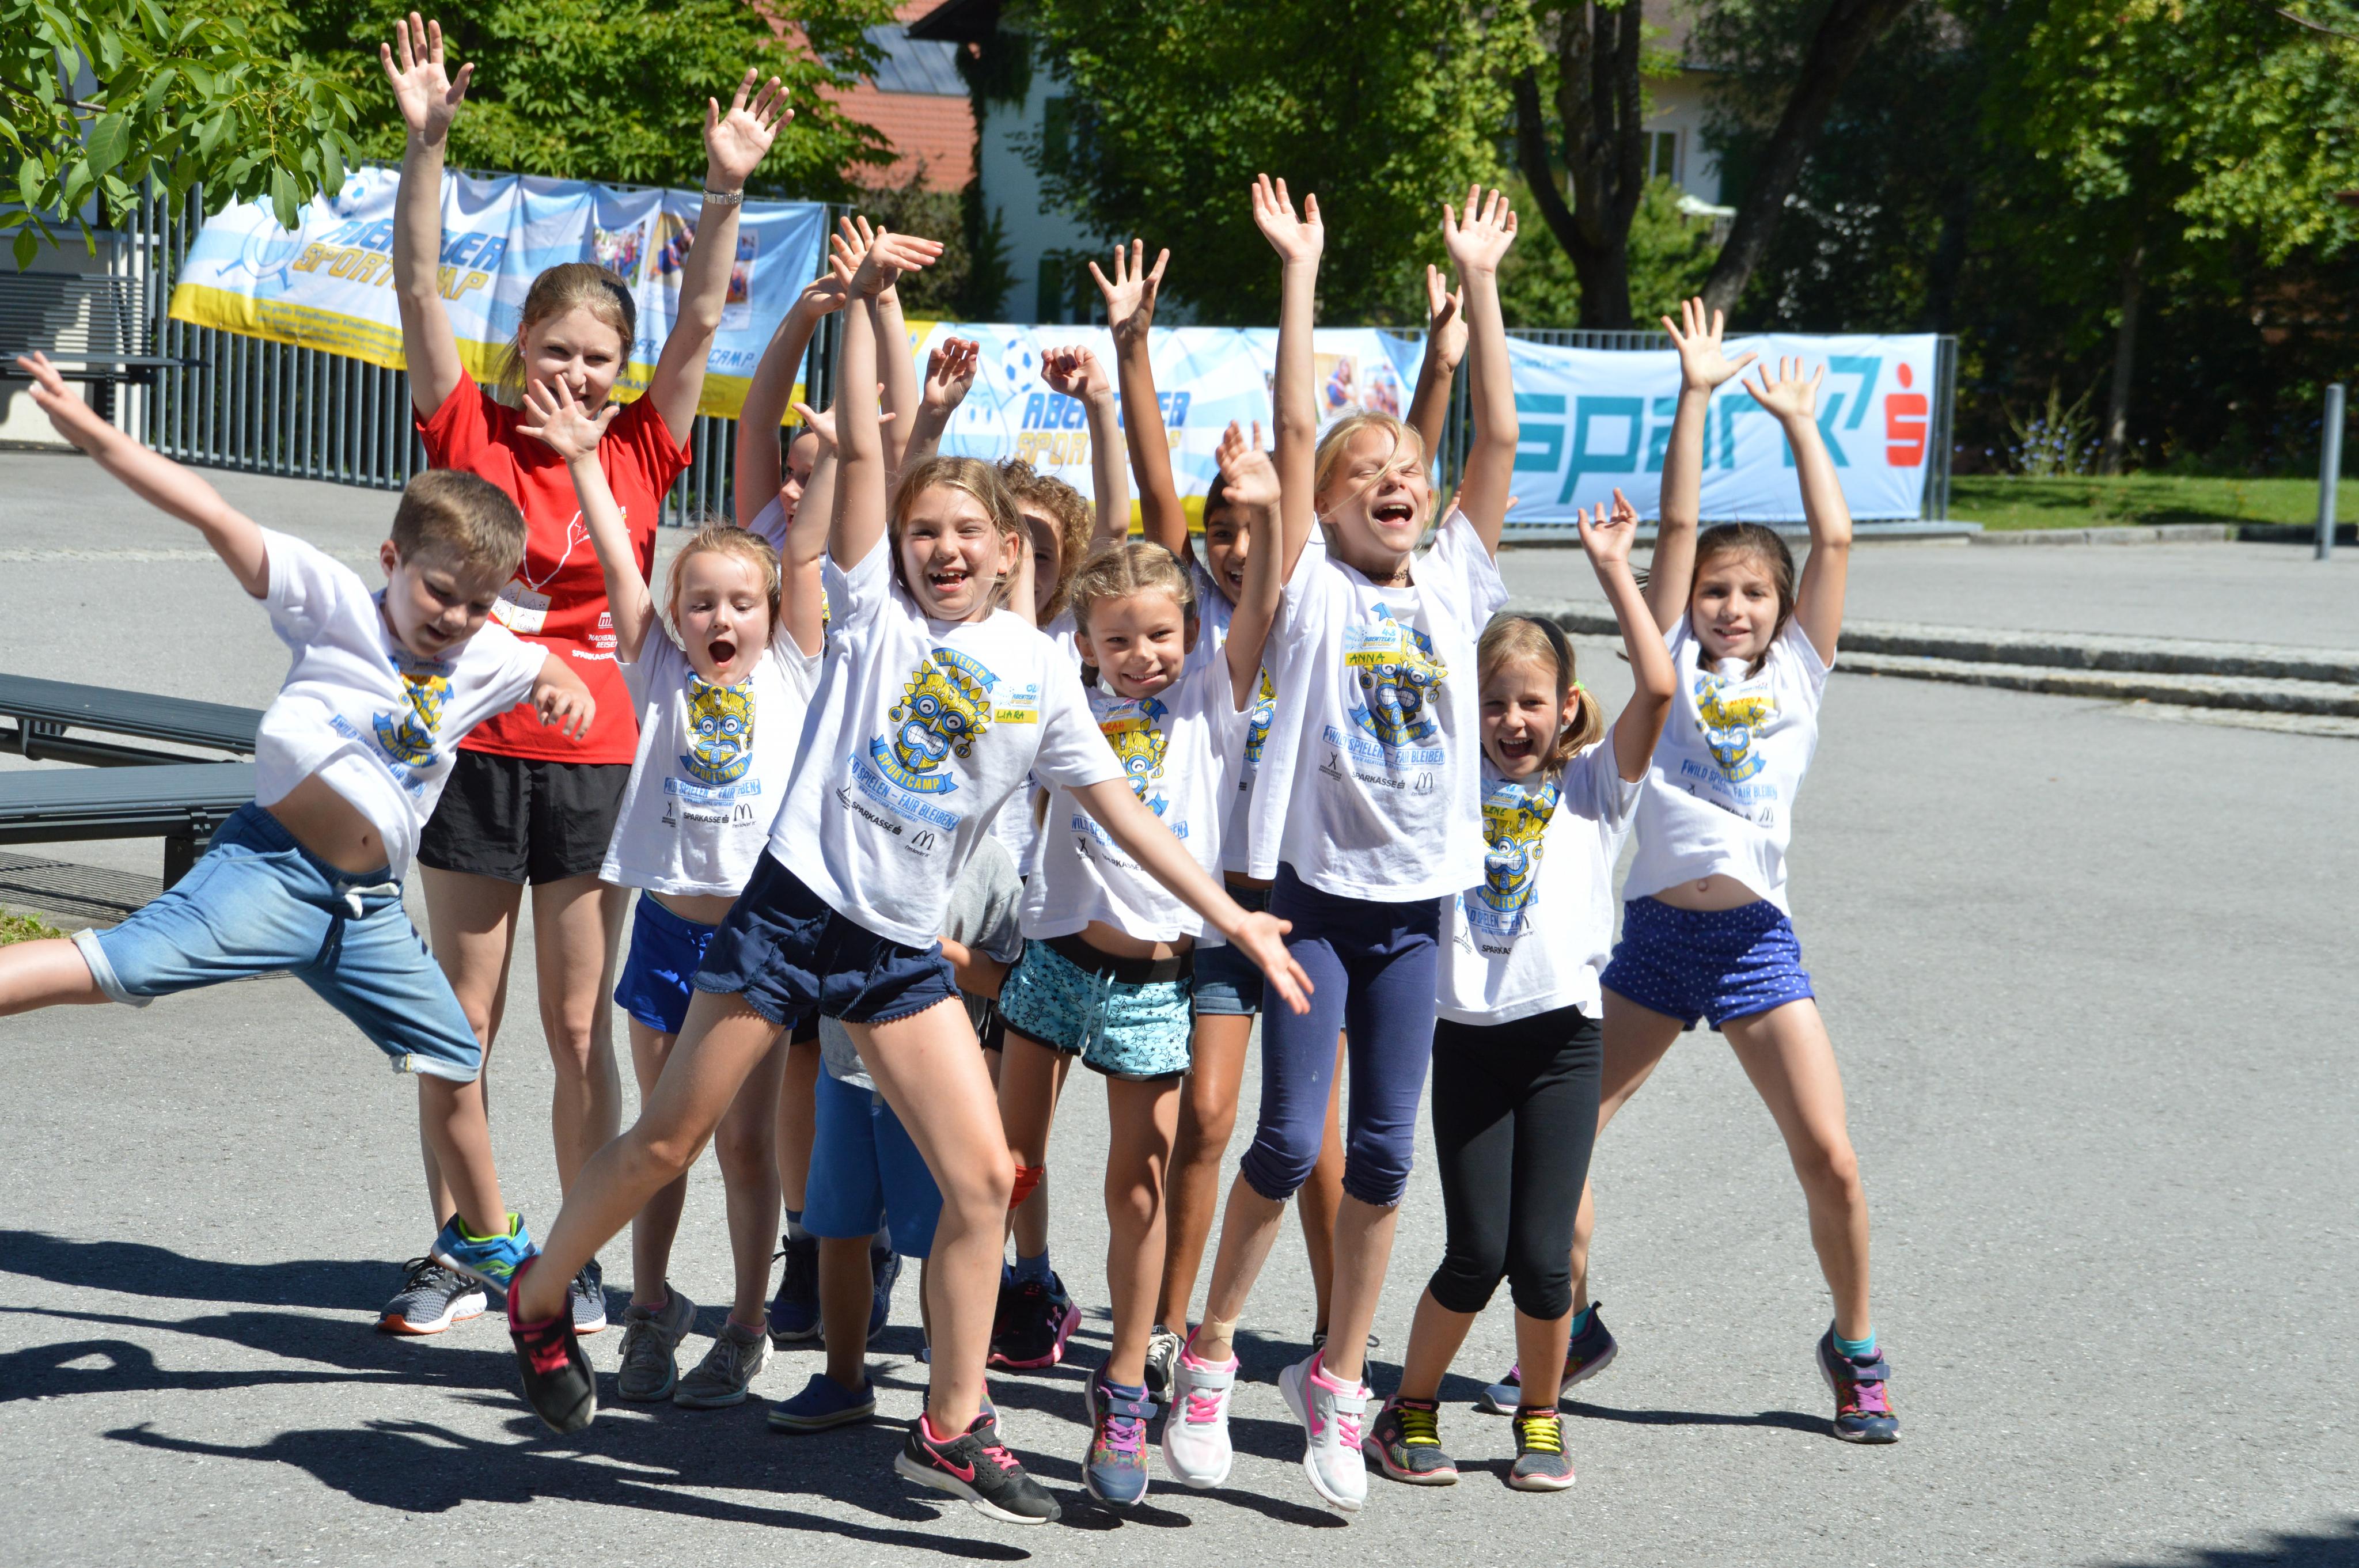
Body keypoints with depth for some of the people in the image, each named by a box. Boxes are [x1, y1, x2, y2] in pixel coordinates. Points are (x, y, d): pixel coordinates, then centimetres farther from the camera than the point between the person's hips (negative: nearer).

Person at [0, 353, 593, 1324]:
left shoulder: (485, 658, 12)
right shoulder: (333, 600, -4)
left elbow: (549, 671, 32)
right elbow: (216, 520, -12)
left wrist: (566, 690, 7)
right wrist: (91, 435, -20)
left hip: (368, 909, 6)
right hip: (275, 869, -6)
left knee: (454, 1061, 13)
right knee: (127, 962, -27)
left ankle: (487, 1242, 34)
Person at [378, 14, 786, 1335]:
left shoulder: (639, 459, 1)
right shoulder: (473, 438, -1)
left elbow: (701, 321, -5)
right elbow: (421, 285, -7)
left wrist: (727, 189, -17)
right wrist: (427, 142, -17)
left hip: (595, 760, 0)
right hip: (476, 752, 0)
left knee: (581, 1029, 6)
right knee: (465, 1021, 9)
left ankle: (582, 1260, 14)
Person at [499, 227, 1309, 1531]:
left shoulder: (1039, 673, 6)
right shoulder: (873, 609, -1)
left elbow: (1120, 811, 8)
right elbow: (859, 452, -9)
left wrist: (1233, 918, 5)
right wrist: (863, 299, -14)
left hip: (904, 951, 3)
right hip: (794, 909, -3)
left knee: (983, 1177, -4)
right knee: (668, 1140, 3)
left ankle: (951, 1429, 6)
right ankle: (540, 1299, 27)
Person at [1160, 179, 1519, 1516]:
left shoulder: (1454, 583, 8)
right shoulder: (1310, 589, -1)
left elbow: (1502, 436, 3)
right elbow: (1296, 429, -9)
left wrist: (1479, 280, 2)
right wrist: (1301, 272, -9)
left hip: (1417, 900, 3)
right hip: (1315, 888, -3)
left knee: (1385, 1154, 5)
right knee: (1289, 1141, -7)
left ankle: (1338, 1382, 17)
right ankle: (1210, 1351, 13)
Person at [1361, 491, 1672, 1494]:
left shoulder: (1596, 784, 5)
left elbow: (1657, 690, -10)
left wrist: (1613, 570, -9)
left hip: (1561, 1034, -1)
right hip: (1469, 1035, 1)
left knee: (1542, 1255, -4)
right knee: (1476, 1253, -3)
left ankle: (1540, 1420, 17)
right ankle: (1410, 1411, 17)